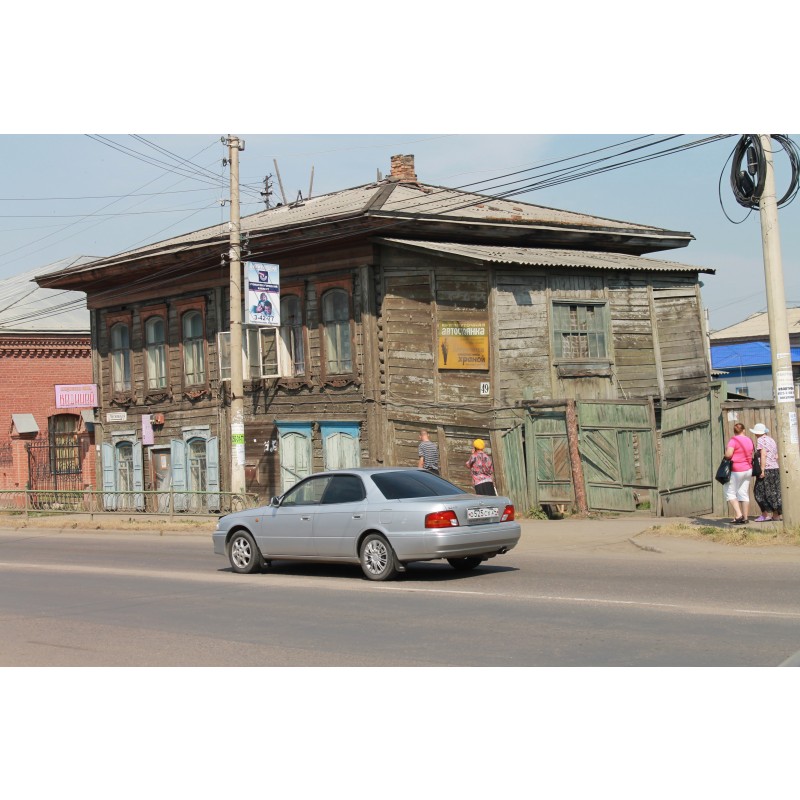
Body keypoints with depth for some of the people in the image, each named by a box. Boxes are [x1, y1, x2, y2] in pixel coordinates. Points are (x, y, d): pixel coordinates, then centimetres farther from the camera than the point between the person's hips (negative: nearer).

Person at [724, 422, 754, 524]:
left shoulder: (733, 440, -13)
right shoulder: (749, 440, 8)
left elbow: (728, 454, -21)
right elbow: (751, 454, 15)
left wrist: (726, 451, -1)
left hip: (736, 470, -7)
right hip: (748, 469, 7)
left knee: (730, 493, 2)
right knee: (744, 493, 10)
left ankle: (738, 515, -11)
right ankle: (745, 518, 10)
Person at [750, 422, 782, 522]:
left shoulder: (760, 440, -7)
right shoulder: (772, 440, 16)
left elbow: (763, 454, -17)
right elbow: (776, 456, 15)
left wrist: (762, 470, -19)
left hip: (766, 469, -8)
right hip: (775, 468, 8)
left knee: (760, 491, -2)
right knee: (774, 492, 9)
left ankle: (767, 514, -7)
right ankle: (776, 515, 8)